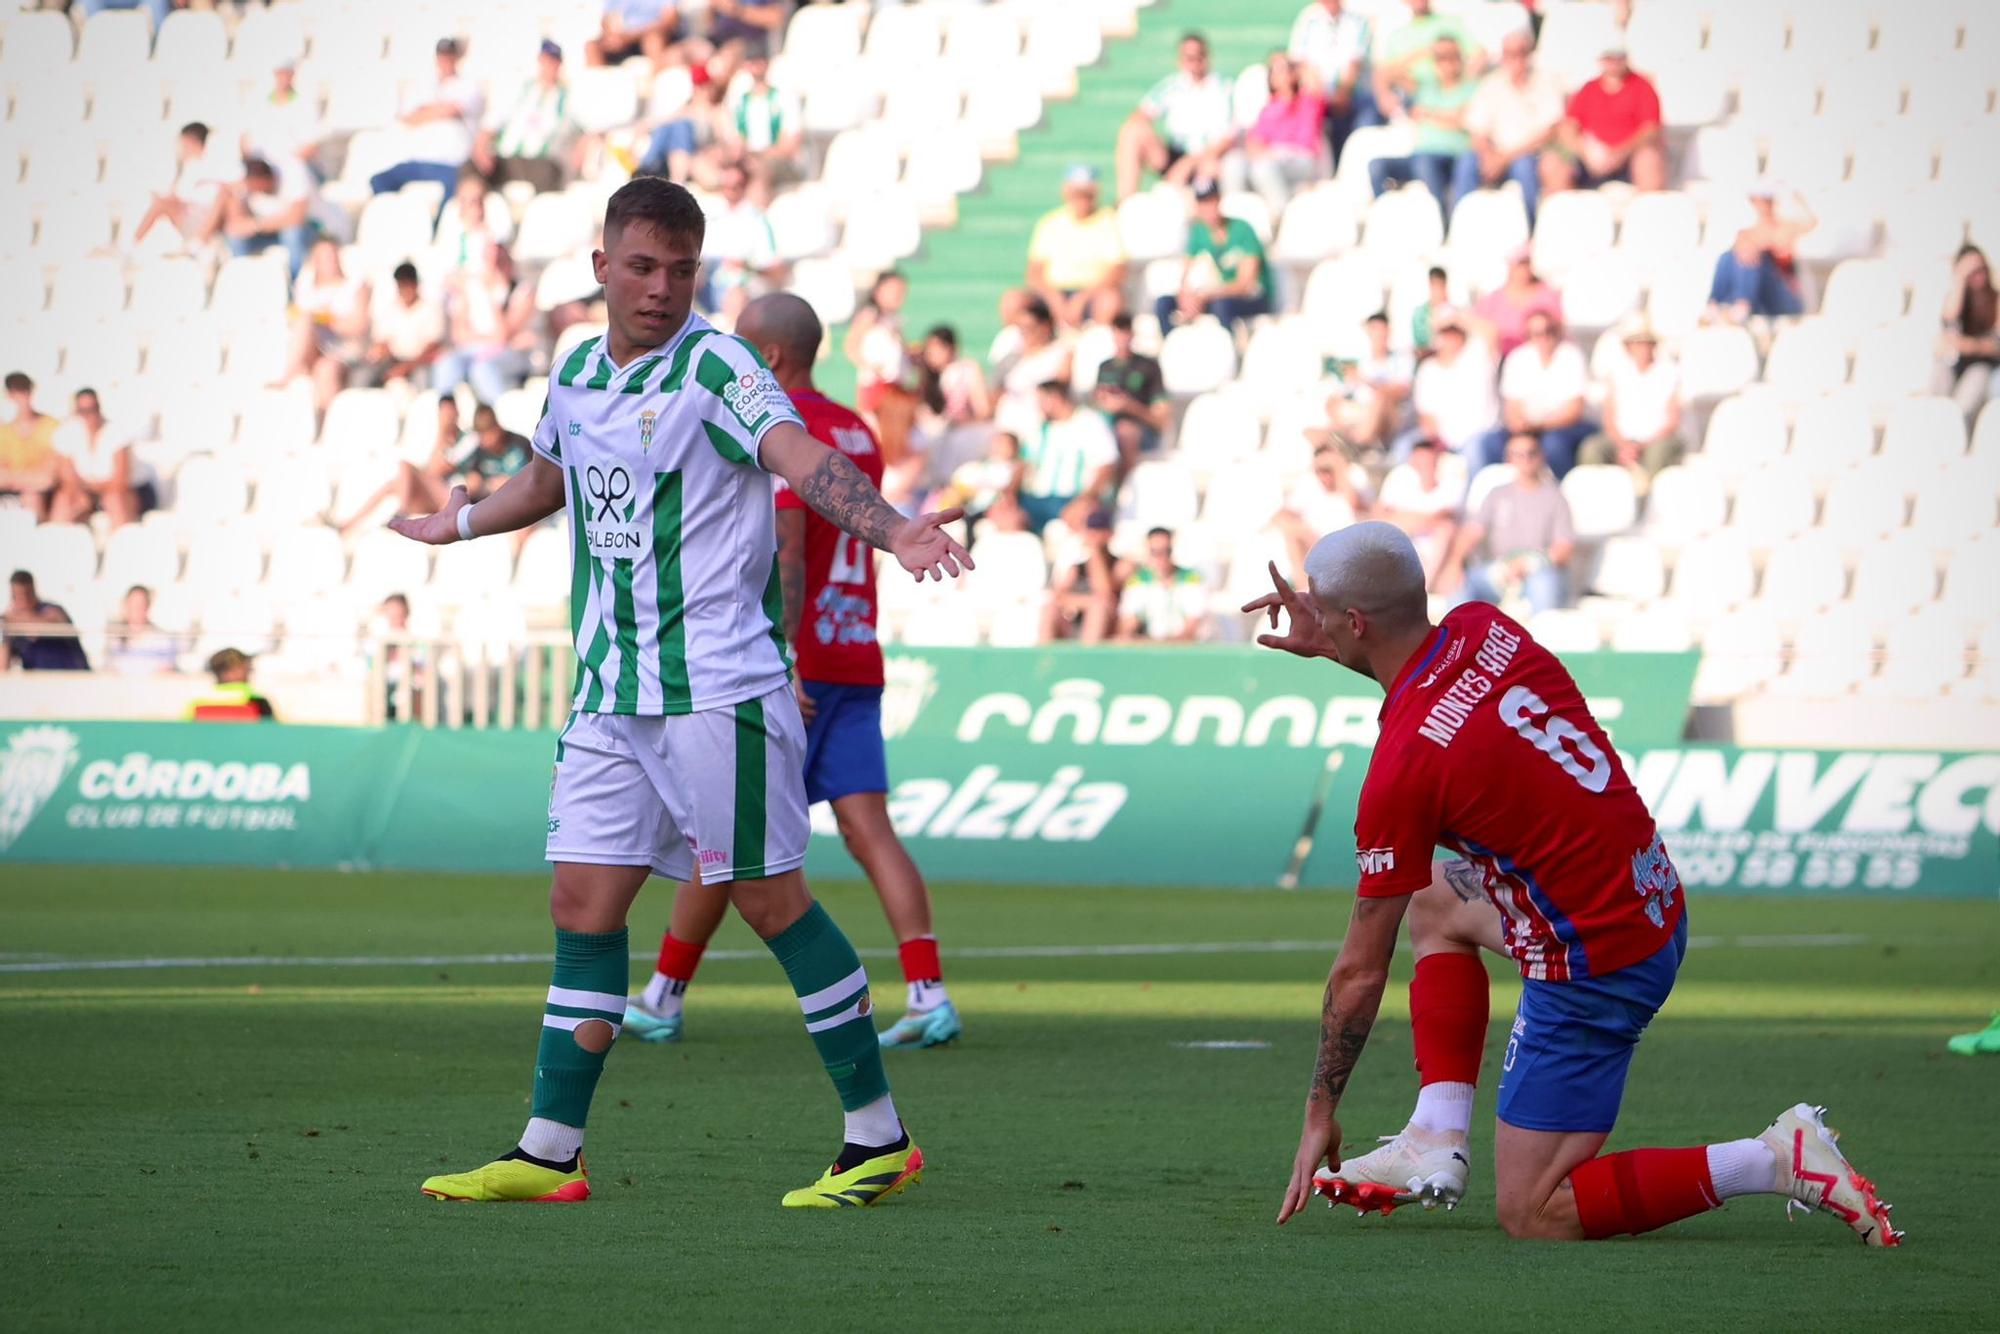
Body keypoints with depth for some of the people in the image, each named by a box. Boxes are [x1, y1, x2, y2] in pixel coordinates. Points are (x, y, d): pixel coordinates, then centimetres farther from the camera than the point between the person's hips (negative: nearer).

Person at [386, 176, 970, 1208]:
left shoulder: (713, 369, -10)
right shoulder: (576, 375, 12)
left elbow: (803, 458, -28)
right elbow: (546, 479, 33)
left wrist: (893, 532, -46)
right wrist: (453, 525, 51)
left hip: (716, 687, -7)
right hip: (608, 697, 7)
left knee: (768, 897, -5)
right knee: (582, 903, 5)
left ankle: (879, 1137, 3)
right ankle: (548, 1152, 11)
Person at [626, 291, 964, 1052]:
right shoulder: (857, 434, 16)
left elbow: (786, 551, -20)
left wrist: (780, 661, -25)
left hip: (796, 666, -7)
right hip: (856, 661, 7)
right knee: (869, 830, -2)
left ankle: (663, 997, 15)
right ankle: (928, 996, -17)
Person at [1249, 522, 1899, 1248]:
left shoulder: (1403, 766, -20)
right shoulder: (1484, 630, -1)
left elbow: (1360, 973, -10)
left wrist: (1320, 1113, 2)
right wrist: (1327, 645, 23)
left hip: (1596, 967, -9)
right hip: (1657, 906, 9)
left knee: (1534, 1216, 0)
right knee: (1436, 902, 28)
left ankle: (1774, 1160, -10)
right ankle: (1437, 1139, 19)